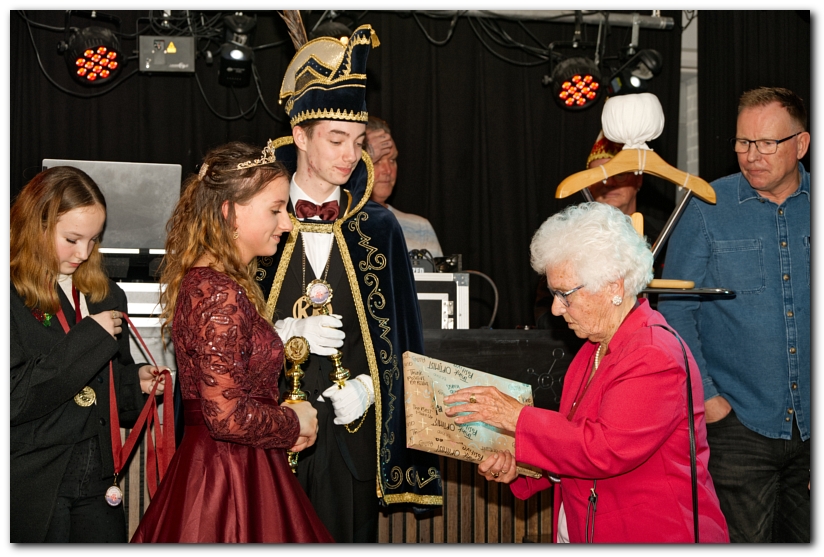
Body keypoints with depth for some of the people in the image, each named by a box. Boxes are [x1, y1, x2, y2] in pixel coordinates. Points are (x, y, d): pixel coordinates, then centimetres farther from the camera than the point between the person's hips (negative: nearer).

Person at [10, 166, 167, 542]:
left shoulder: (105, 296, 11)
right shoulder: (14, 298, -11)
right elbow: (15, 399, -20)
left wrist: (136, 382, 0)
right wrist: (89, 338, -19)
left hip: (98, 482, 6)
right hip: (34, 488, -6)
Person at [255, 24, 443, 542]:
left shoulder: (378, 227, 7)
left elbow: (400, 330, 8)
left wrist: (368, 386, -7)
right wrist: (283, 333, -13)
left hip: (350, 427, 1)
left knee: (347, 535, 5)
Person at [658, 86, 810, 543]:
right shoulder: (707, 210, -2)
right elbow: (675, 311, -1)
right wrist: (705, 397, -8)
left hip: (813, 424, 2)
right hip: (740, 421, -2)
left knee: (809, 539, 10)